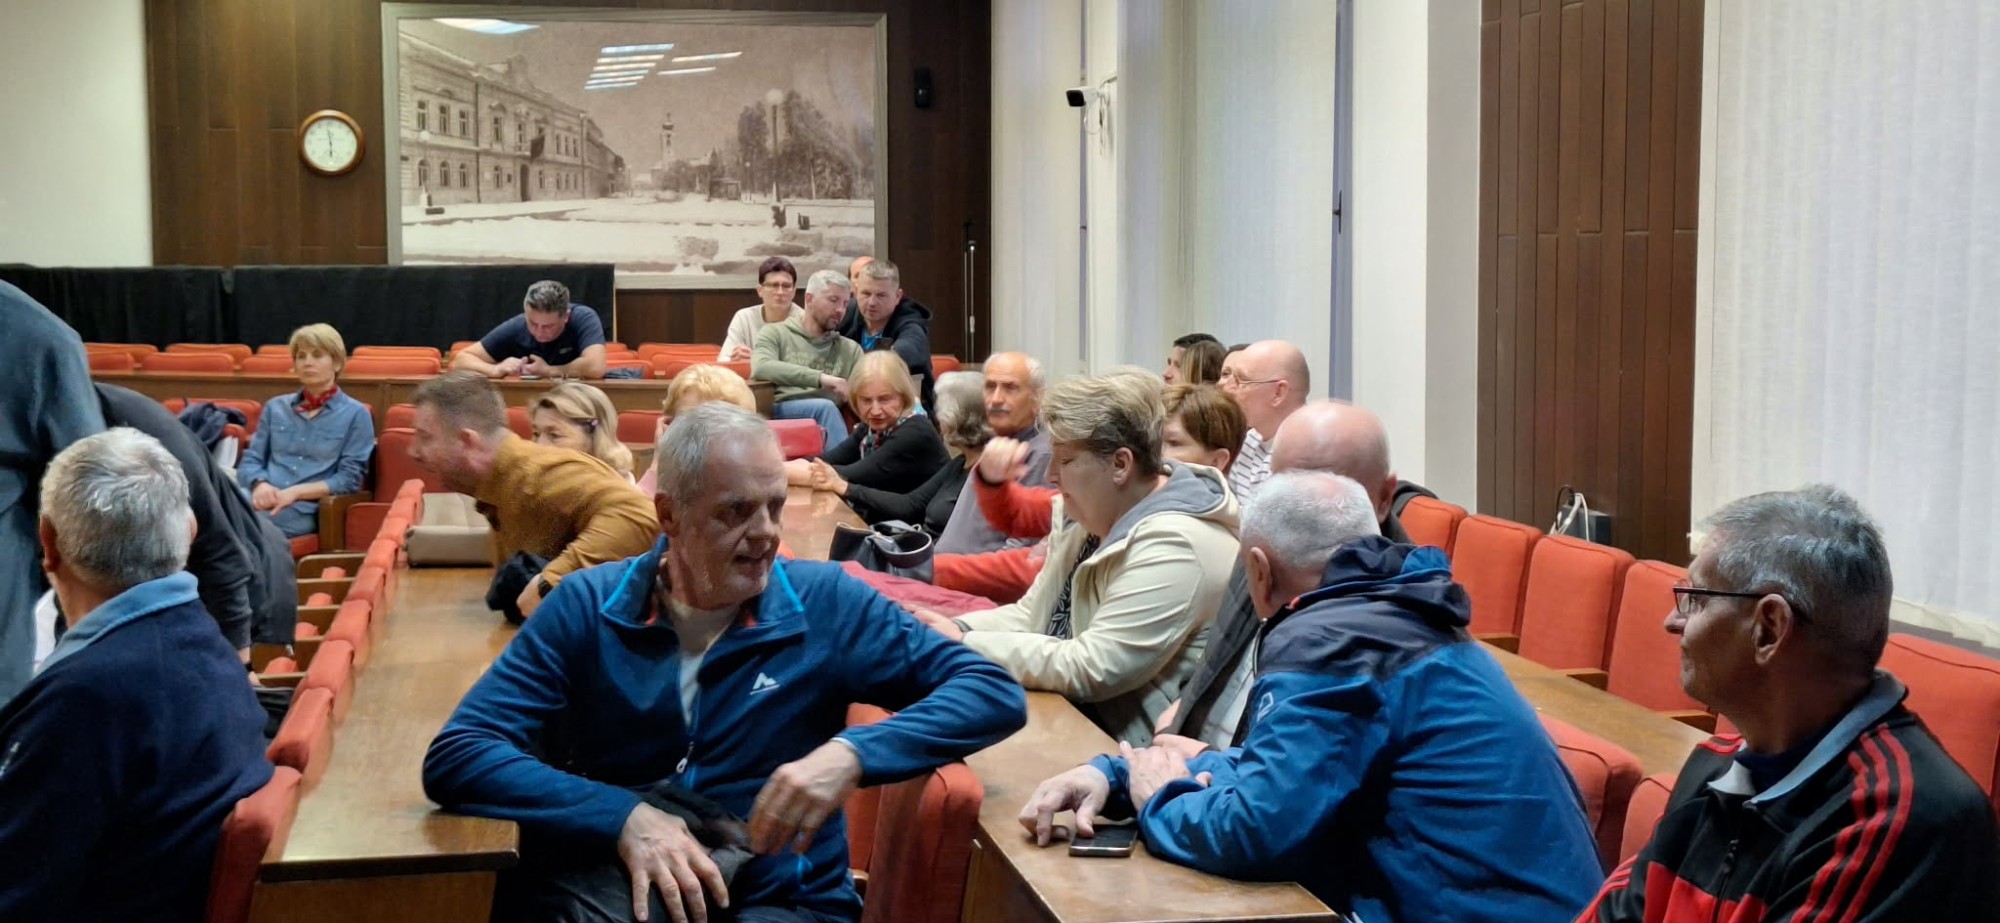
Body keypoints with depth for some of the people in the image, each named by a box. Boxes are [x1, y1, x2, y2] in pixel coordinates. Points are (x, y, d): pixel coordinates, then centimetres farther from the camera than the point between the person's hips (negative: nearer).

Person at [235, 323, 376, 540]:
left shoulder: (355, 414, 8)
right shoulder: (275, 407, 23)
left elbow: (350, 478, 0)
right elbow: (249, 461, 18)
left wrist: (295, 492, -12)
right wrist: (260, 484, -7)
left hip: (307, 508, -4)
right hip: (264, 501, 4)